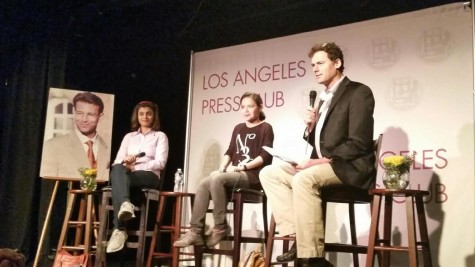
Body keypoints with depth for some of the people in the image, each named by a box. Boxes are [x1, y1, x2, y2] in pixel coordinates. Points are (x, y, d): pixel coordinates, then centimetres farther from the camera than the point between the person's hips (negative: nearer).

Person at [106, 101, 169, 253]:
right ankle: (125, 204, -62)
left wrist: (135, 166, -13)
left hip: (149, 176, -3)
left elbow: (160, 163, 0)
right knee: (118, 169, -37)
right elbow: (117, 161, 14)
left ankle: (119, 229, -50)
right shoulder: (129, 136, 27)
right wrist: (125, 162, -13)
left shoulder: (160, 136, 16)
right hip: (126, 174, 3)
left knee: (119, 174, -37)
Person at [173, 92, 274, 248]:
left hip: (253, 176, -7)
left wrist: (241, 167, -16)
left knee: (216, 179, -31)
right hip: (235, 174, 7)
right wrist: (222, 168, -2)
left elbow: (266, 156, -9)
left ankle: (220, 228, -22)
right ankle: (195, 231, -27)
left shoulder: (265, 128, 3)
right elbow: (229, 152, 18)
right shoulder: (238, 128, 25)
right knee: (203, 184, -20)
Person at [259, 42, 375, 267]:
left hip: (349, 167, -9)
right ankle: (297, 237, -14)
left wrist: (324, 160, -20)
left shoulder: (358, 92, -7)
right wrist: (311, 128, 1)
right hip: (323, 164, 9)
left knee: (303, 179, -35)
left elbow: (358, 144, -17)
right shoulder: (325, 98, 19)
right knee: (270, 173, -5)